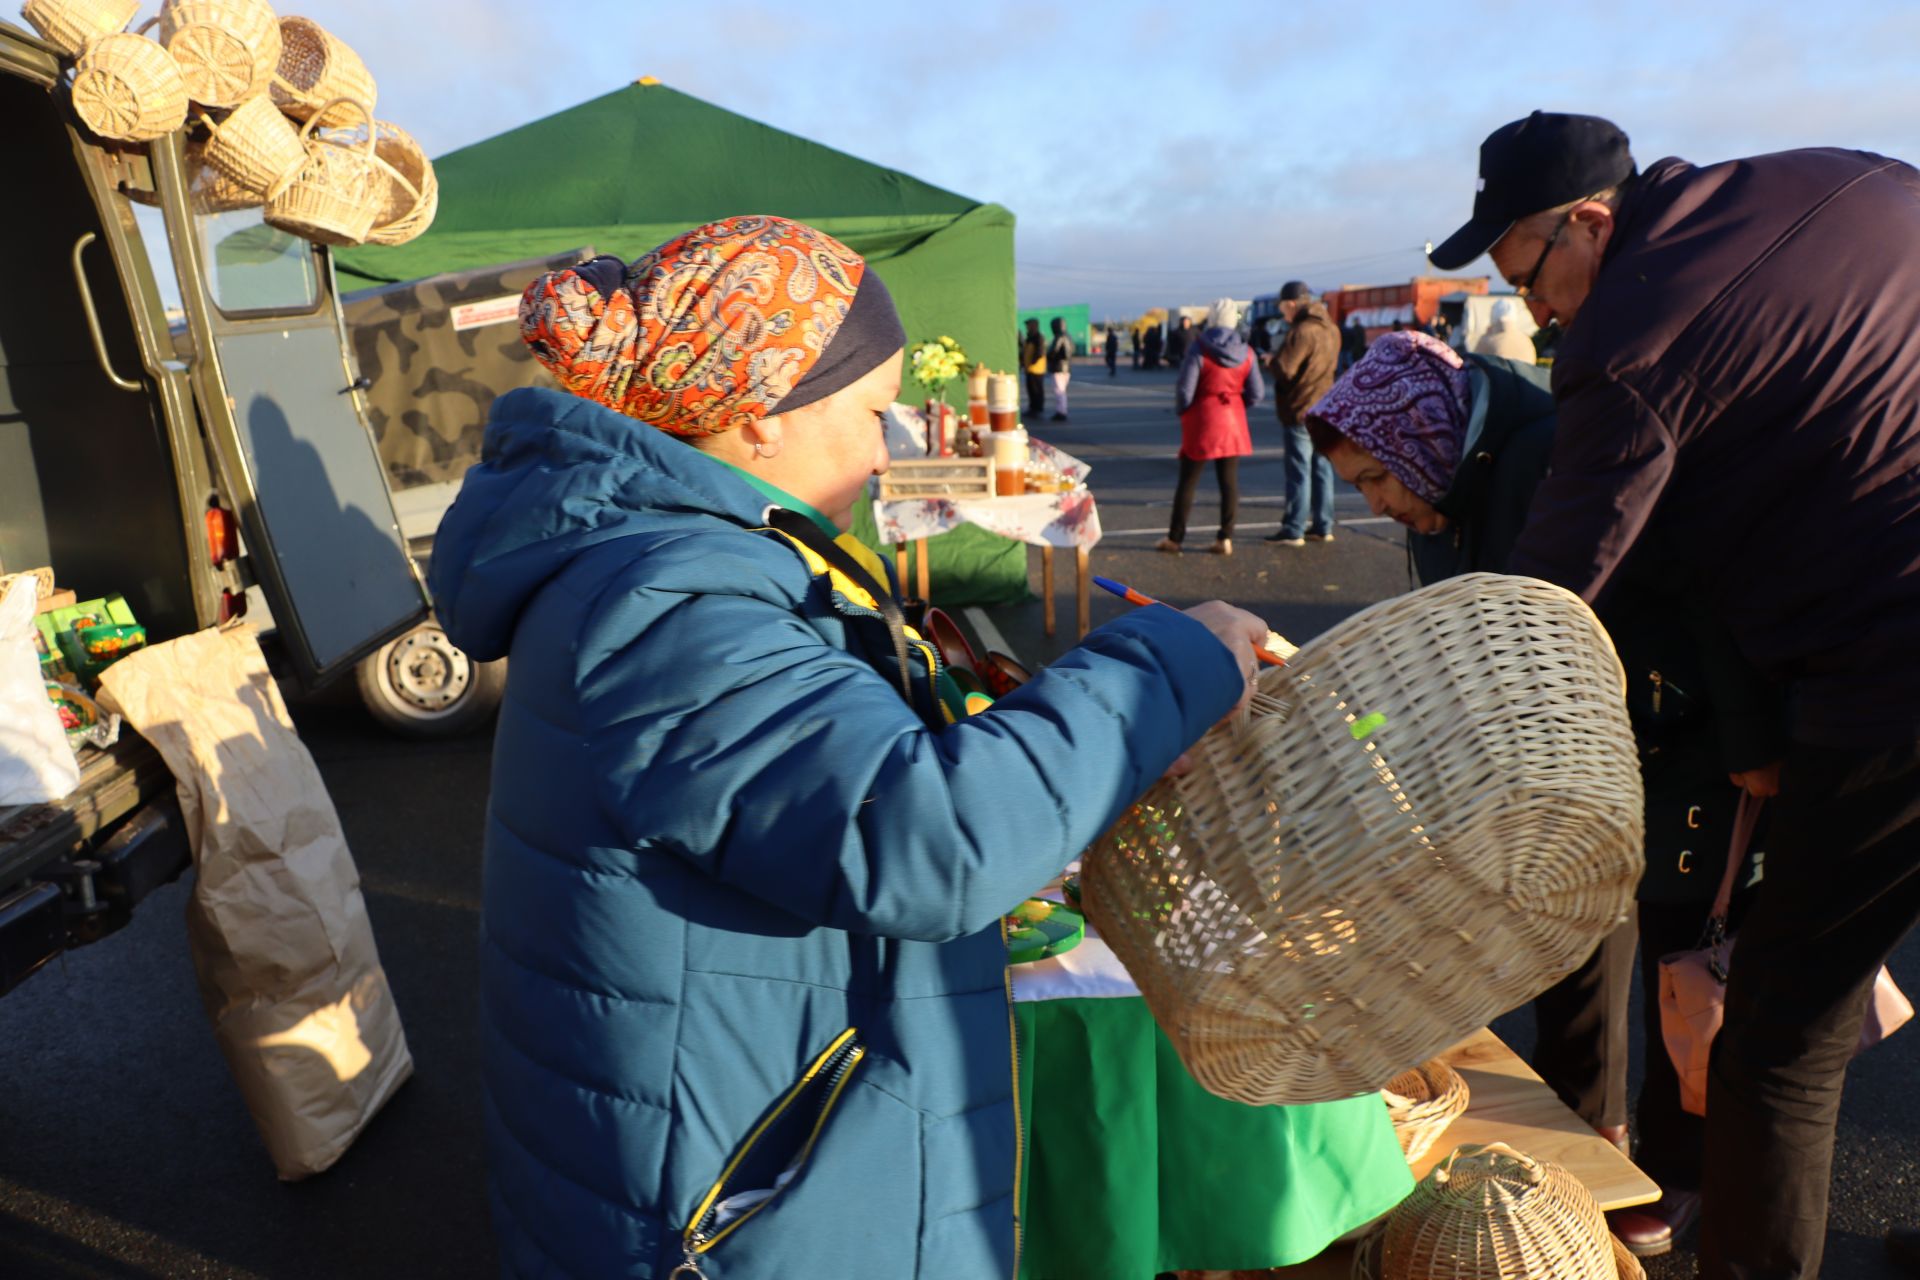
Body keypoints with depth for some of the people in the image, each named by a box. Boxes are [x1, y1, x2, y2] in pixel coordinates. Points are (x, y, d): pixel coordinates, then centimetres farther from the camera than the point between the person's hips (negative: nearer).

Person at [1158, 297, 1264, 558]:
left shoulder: (1200, 350, -12)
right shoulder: (1246, 353, 1)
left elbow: (1184, 390, -14)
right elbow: (1257, 394, 1)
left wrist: (1181, 411, 5)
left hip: (1202, 422, -3)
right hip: (1233, 424, 3)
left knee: (1188, 481, 5)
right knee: (1229, 480, 8)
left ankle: (1174, 538, 11)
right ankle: (1226, 539, 8)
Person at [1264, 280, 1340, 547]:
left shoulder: (1302, 332, -18)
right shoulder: (1331, 329, 10)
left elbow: (1284, 370, -23)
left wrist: (1270, 360, -1)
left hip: (1299, 411, -8)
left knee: (1299, 472, -5)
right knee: (1321, 469, 12)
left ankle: (1293, 531, -1)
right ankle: (1322, 527, 18)